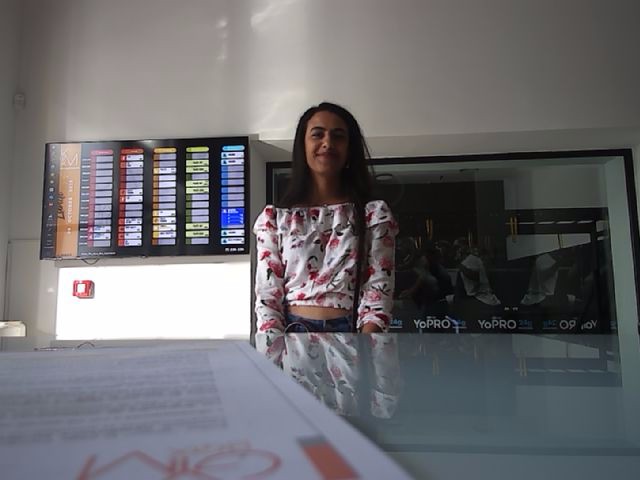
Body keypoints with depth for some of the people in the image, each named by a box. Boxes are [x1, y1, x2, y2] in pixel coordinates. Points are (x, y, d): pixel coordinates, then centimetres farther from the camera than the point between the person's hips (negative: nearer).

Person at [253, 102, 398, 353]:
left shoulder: (374, 214, 6)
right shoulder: (274, 217, 7)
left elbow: (378, 295, -1)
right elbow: (267, 297, 3)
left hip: (354, 337, 0)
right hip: (291, 336, 1)